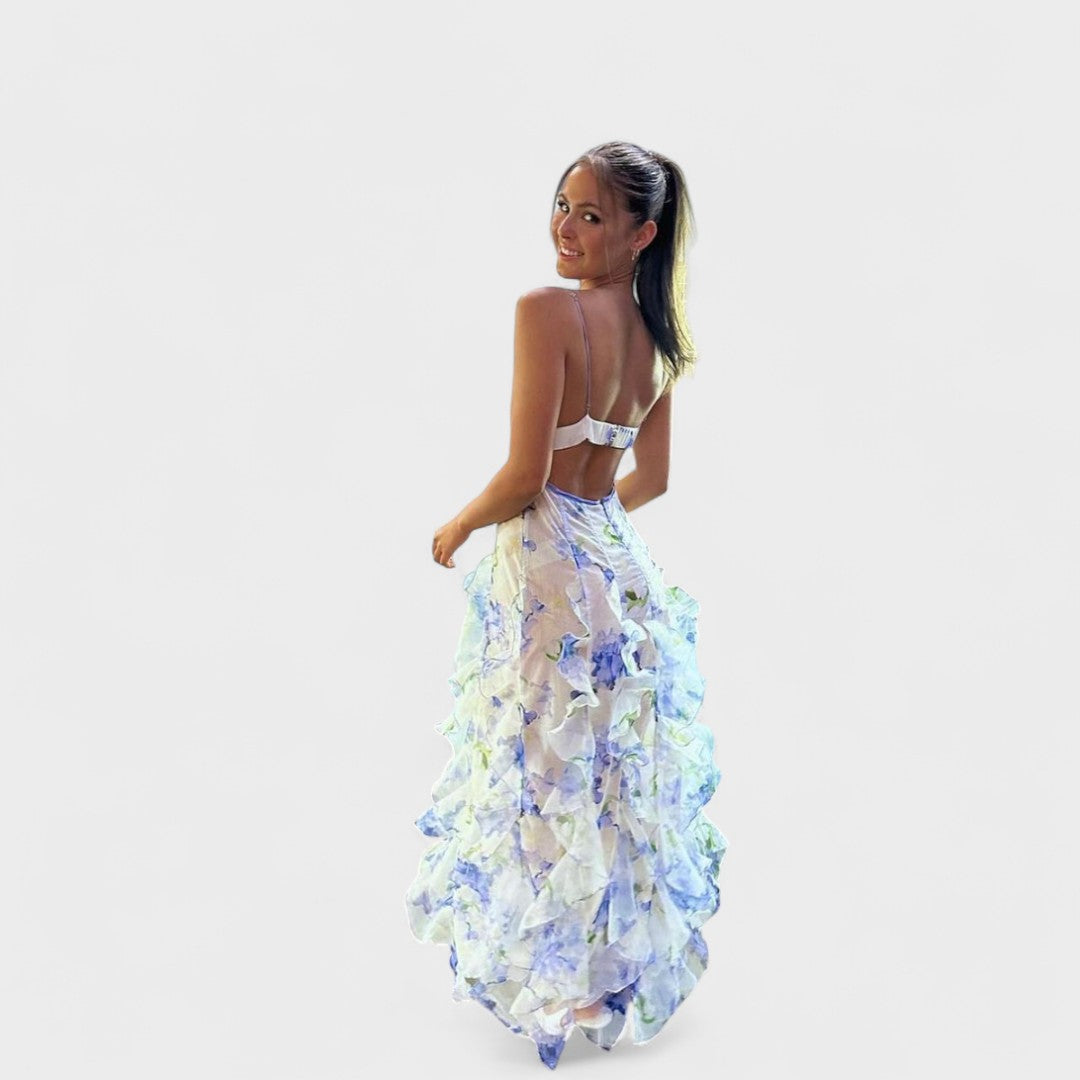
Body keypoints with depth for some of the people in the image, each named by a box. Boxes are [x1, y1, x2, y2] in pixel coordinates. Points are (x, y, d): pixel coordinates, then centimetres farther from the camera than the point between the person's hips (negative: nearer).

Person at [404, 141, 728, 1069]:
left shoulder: (547, 310, -18)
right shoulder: (660, 334, 6)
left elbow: (525, 478, -21)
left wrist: (458, 527, -3)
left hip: (548, 567, -8)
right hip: (619, 557, 8)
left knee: (548, 771, 6)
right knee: (617, 767, 19)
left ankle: (564, 981, 21)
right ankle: (631, 961, 34)